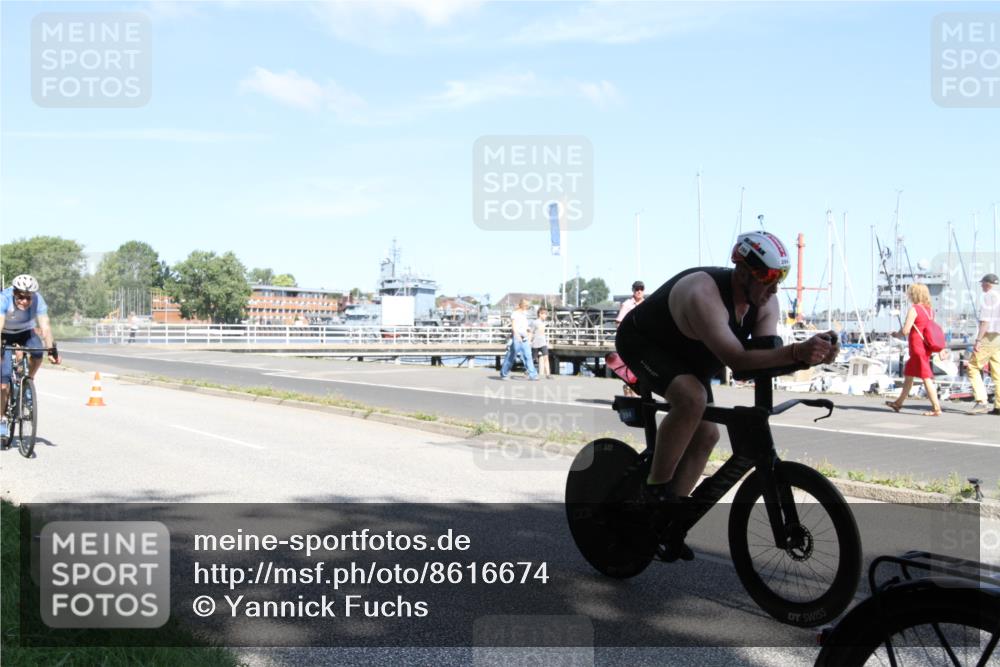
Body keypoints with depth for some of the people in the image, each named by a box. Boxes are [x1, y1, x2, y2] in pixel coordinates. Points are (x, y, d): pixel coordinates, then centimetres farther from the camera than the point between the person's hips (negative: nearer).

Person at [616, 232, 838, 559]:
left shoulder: (765, 302, -13)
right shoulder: (704, 295, -38)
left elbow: (767, 353, -20)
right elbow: (736, 359, -45)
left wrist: (809, 355, -39)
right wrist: (796, 352, -57)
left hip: (685, 356, 9)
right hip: (641, 342, -8)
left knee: (706, 434, 1)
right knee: (692, 398, -34)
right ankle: (654, 491, -17)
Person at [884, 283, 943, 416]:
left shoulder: (914, 309, -14)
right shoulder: (930, 310, 11)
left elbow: (905, 331, -19)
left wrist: (896, 334, 2)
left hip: (917, 349, -9)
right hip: (926, 348, 9)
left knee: (926, 378, -8)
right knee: (908, 374, 20)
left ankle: (936, 409, -8)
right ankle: (898, 403, 32)